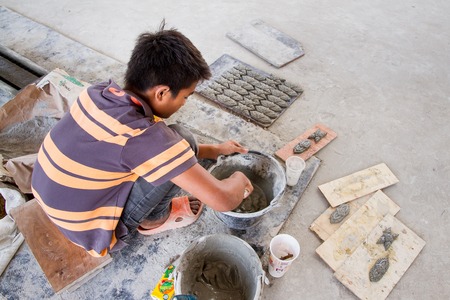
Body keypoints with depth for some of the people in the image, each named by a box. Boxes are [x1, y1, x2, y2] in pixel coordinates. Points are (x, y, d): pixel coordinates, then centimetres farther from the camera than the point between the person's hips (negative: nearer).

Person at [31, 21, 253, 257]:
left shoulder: (99, 92, -9)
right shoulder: (141, 137, -32)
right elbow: (222, 200, -29)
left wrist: (215, 150, 9)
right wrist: (239, 179, -5)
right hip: (91, 231, -7)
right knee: (182, 139, -16)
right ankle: (154, 218, 7)